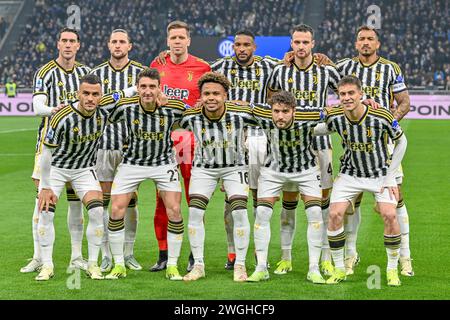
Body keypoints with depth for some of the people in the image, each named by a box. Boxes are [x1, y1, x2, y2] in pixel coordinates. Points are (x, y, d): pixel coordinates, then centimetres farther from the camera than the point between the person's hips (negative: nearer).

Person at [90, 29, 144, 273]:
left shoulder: (141, 72, 4)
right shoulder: (96, 73, 8)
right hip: (103, 143, 1)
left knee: (130, 200, 3)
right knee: (104, 200, 0)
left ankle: (128, 253, 12)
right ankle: (106, 255, 7)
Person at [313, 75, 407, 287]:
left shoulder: (381, 117, -23)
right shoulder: (334, 117, -16)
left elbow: (401, 141, -7)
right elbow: (323, 129, 11)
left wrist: (390, 176, -8)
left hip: (381, 173, -2)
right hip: (350, 173, 2)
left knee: (389, 215, -20)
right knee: (335, 214, -15)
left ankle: (392, 270, 0)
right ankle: (339, 269, 1)